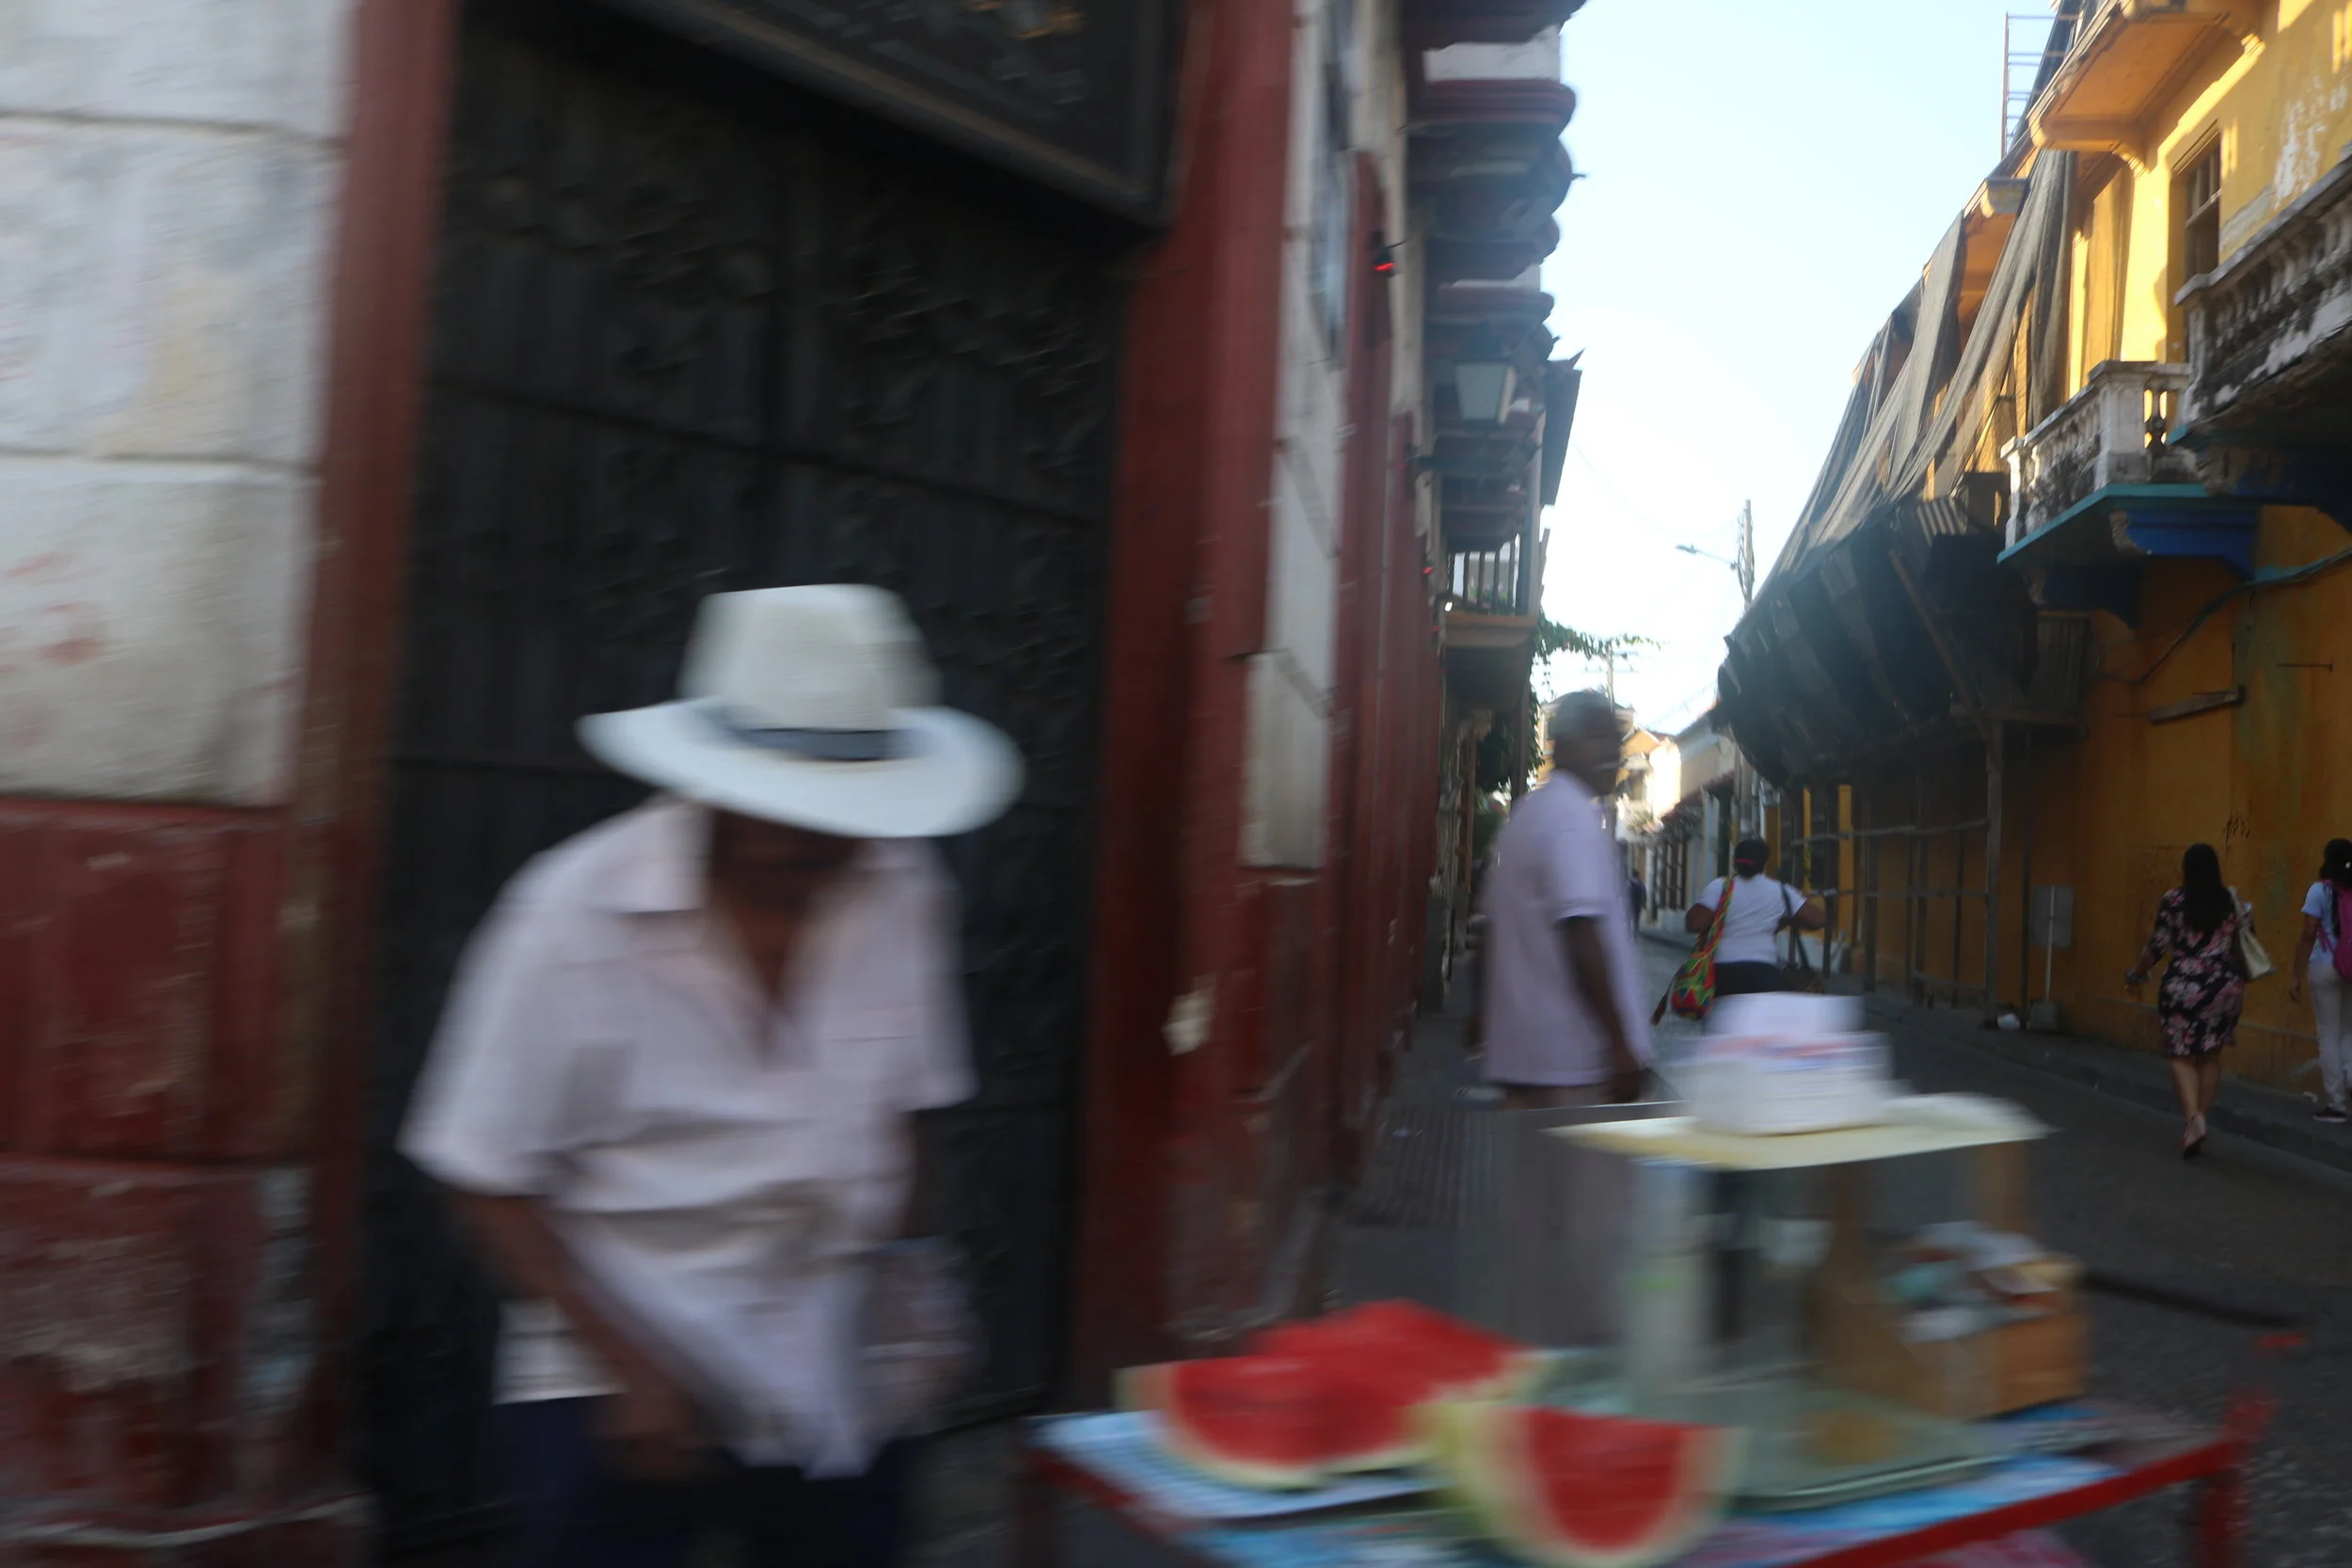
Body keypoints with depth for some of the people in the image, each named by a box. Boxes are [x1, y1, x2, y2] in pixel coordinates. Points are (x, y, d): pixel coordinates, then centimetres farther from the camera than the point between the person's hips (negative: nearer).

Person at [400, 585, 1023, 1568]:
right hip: (620, 1395, -3)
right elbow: (484, 1179, -11)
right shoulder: (577, 915, -17)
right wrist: (625, 1364, -14)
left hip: (840, 1390, 4)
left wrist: (910, 1258, -6)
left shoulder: (903, 894, -7)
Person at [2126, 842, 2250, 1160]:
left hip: (2184, 985, -3)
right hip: (2225, 985, 3)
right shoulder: (2232, 899, 4)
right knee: (2211, 1056, 13)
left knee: (2182, 1056, 3)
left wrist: (2136, 975, 10)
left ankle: (2192, 1115, -18)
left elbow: (2157, 947, -4)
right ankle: (2200, 1119, 16)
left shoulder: (2173, 901, -6)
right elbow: (2242, 943, 8)